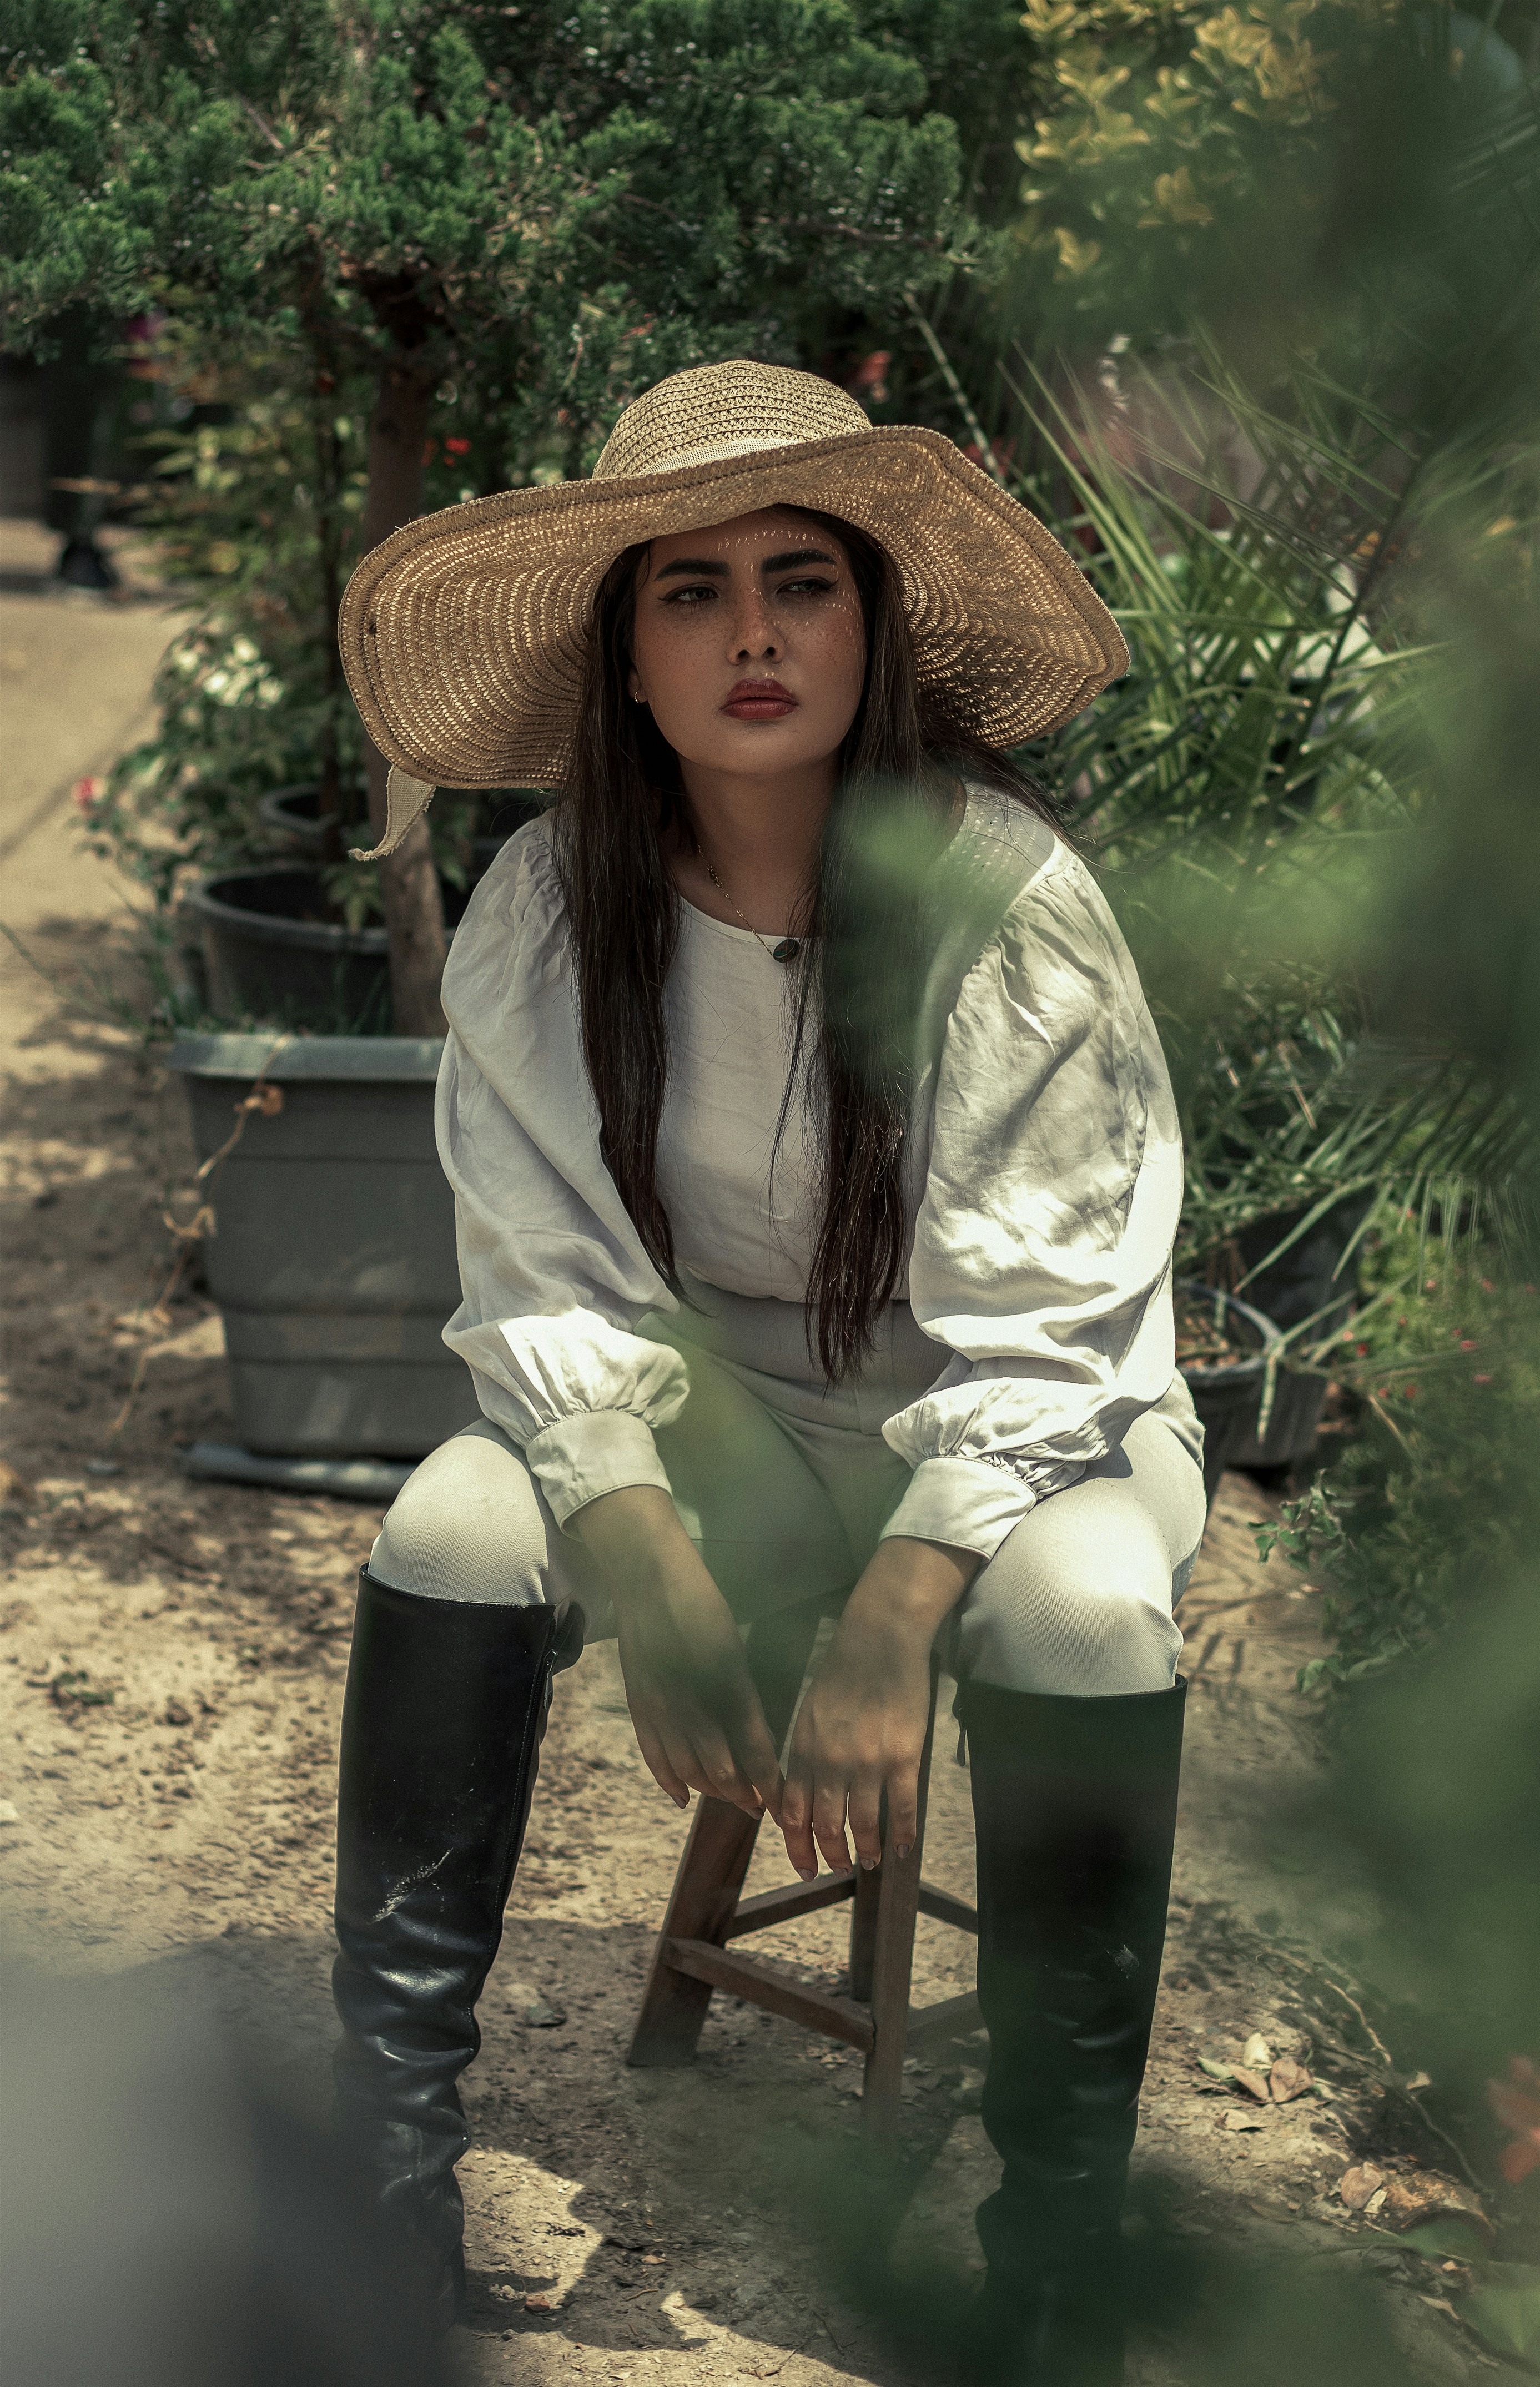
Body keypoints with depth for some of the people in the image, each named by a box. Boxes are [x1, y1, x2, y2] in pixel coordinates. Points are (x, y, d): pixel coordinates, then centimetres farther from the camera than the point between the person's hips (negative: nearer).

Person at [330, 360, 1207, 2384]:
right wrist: (650, 1570, -25)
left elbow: (1031, 1334, -21)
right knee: (454, 1525, -22)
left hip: (1025, 1427, -3)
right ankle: (394, 2159, -11)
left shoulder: (1008, 907, -21)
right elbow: (551, 1282, -9)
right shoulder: (547, 909, -11)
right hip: (722, 1410, 3)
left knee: (1082, 1611, -33)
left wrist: (885, 1641, -31)